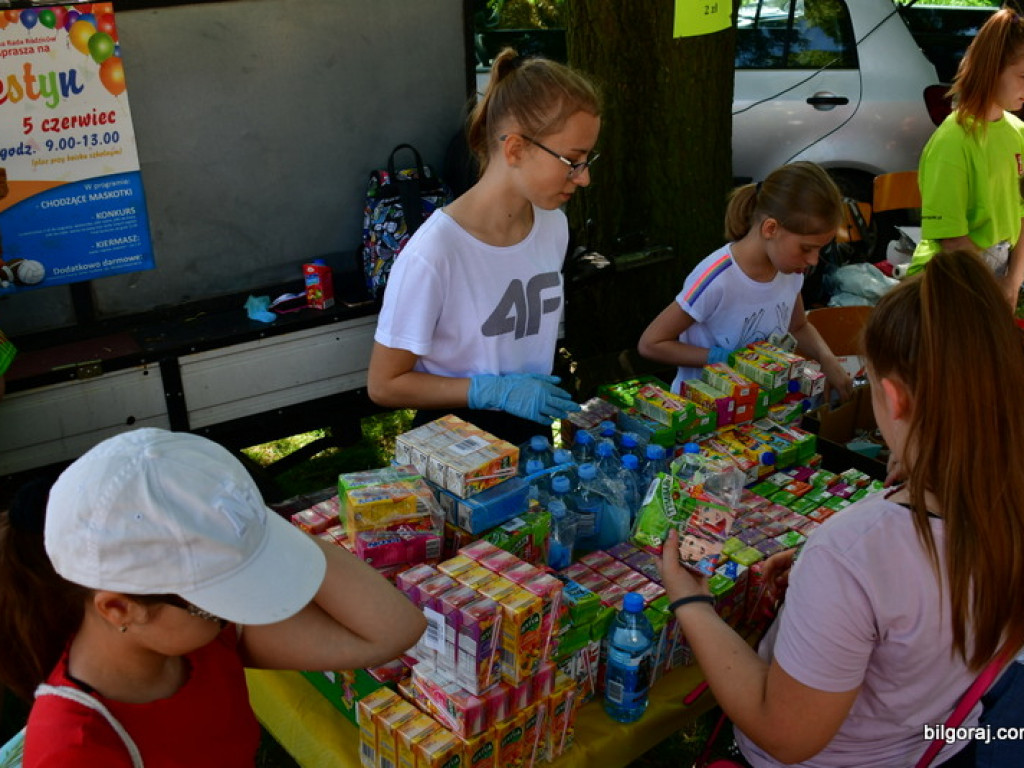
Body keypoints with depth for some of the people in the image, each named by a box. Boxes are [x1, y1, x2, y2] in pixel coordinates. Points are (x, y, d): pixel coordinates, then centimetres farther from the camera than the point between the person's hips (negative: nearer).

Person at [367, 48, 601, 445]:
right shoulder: (432, 254, -22)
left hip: (534, 432, 6)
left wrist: (557, 404, 6)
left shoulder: (554, 225, 1)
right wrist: (497, 391, -18)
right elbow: (384, 385, -13)